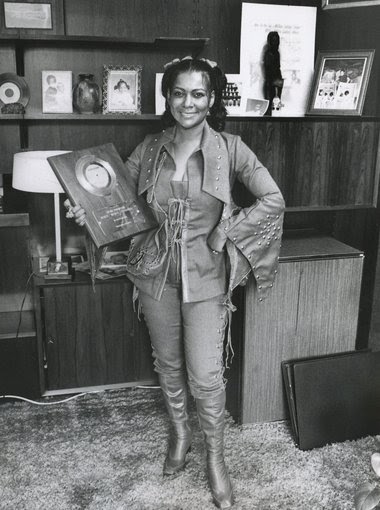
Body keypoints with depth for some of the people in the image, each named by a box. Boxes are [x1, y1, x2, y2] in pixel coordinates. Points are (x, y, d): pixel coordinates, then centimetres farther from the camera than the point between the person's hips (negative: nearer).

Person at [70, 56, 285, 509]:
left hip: (205, 276, -3)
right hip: (157, 272, 3)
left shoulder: (229, 148, -8)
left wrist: (224, 234, -14)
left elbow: (273, 201, -11)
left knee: (206, 375, 1)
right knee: (168, 363, 19)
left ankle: (215, 456, 27)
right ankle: (179, 433, 44)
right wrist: (90, 211, -17)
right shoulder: (150, 150, 0)